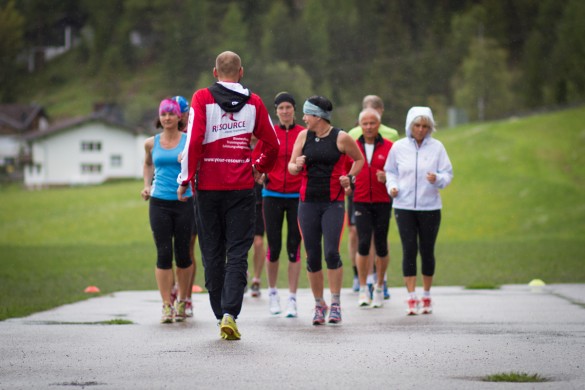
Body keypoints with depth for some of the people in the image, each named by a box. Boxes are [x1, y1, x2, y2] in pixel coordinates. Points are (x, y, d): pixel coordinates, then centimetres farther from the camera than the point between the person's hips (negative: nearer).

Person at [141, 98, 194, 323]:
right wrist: (147, 185, 13)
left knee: (182, 253, 3)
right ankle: (167, 305, -3)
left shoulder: (189, 141, 0)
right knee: (163, 253, -5)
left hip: (184, 202, -1)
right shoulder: (152, 143, 9)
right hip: (159, 203, 1)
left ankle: (182, 301, 21)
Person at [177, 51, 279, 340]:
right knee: (237, 253, 1)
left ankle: (221, 314, 13)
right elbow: (272, 144, 7)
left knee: (212, 253, 10)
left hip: (208, 186, 0)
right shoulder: (253, 102, 3)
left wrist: (185, 179, -3)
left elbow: (194, 140, -11)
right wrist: (259, 169, 24)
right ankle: (230, 312, -15)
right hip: (242, 187, 0)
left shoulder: (202, 98, -3)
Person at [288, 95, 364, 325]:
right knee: (312, 256, 3)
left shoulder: (341, 138, -2)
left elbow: (359, 160, 12)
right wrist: (297, 166, -15)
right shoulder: (304, 136, 6)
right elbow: (291, 166, 7)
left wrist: (349, 178, -3)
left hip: (333, 203, -3)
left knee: (331, 252, -14)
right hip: (308, 203, 3)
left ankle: (335, 304, -4)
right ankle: (319, 305, 14)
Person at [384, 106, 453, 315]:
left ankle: (426, 296, 19)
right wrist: (392, 186, -6)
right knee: (409, 250, -7)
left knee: (427, 250, 6)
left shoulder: (437, 147, 1)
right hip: (404, 206, 0)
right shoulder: (398, 147, 4)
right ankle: (411, 299, -6)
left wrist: (437, 179, -19)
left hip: (430, 206, 0)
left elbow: (447, 173, 2)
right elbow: (390, 171, 13)